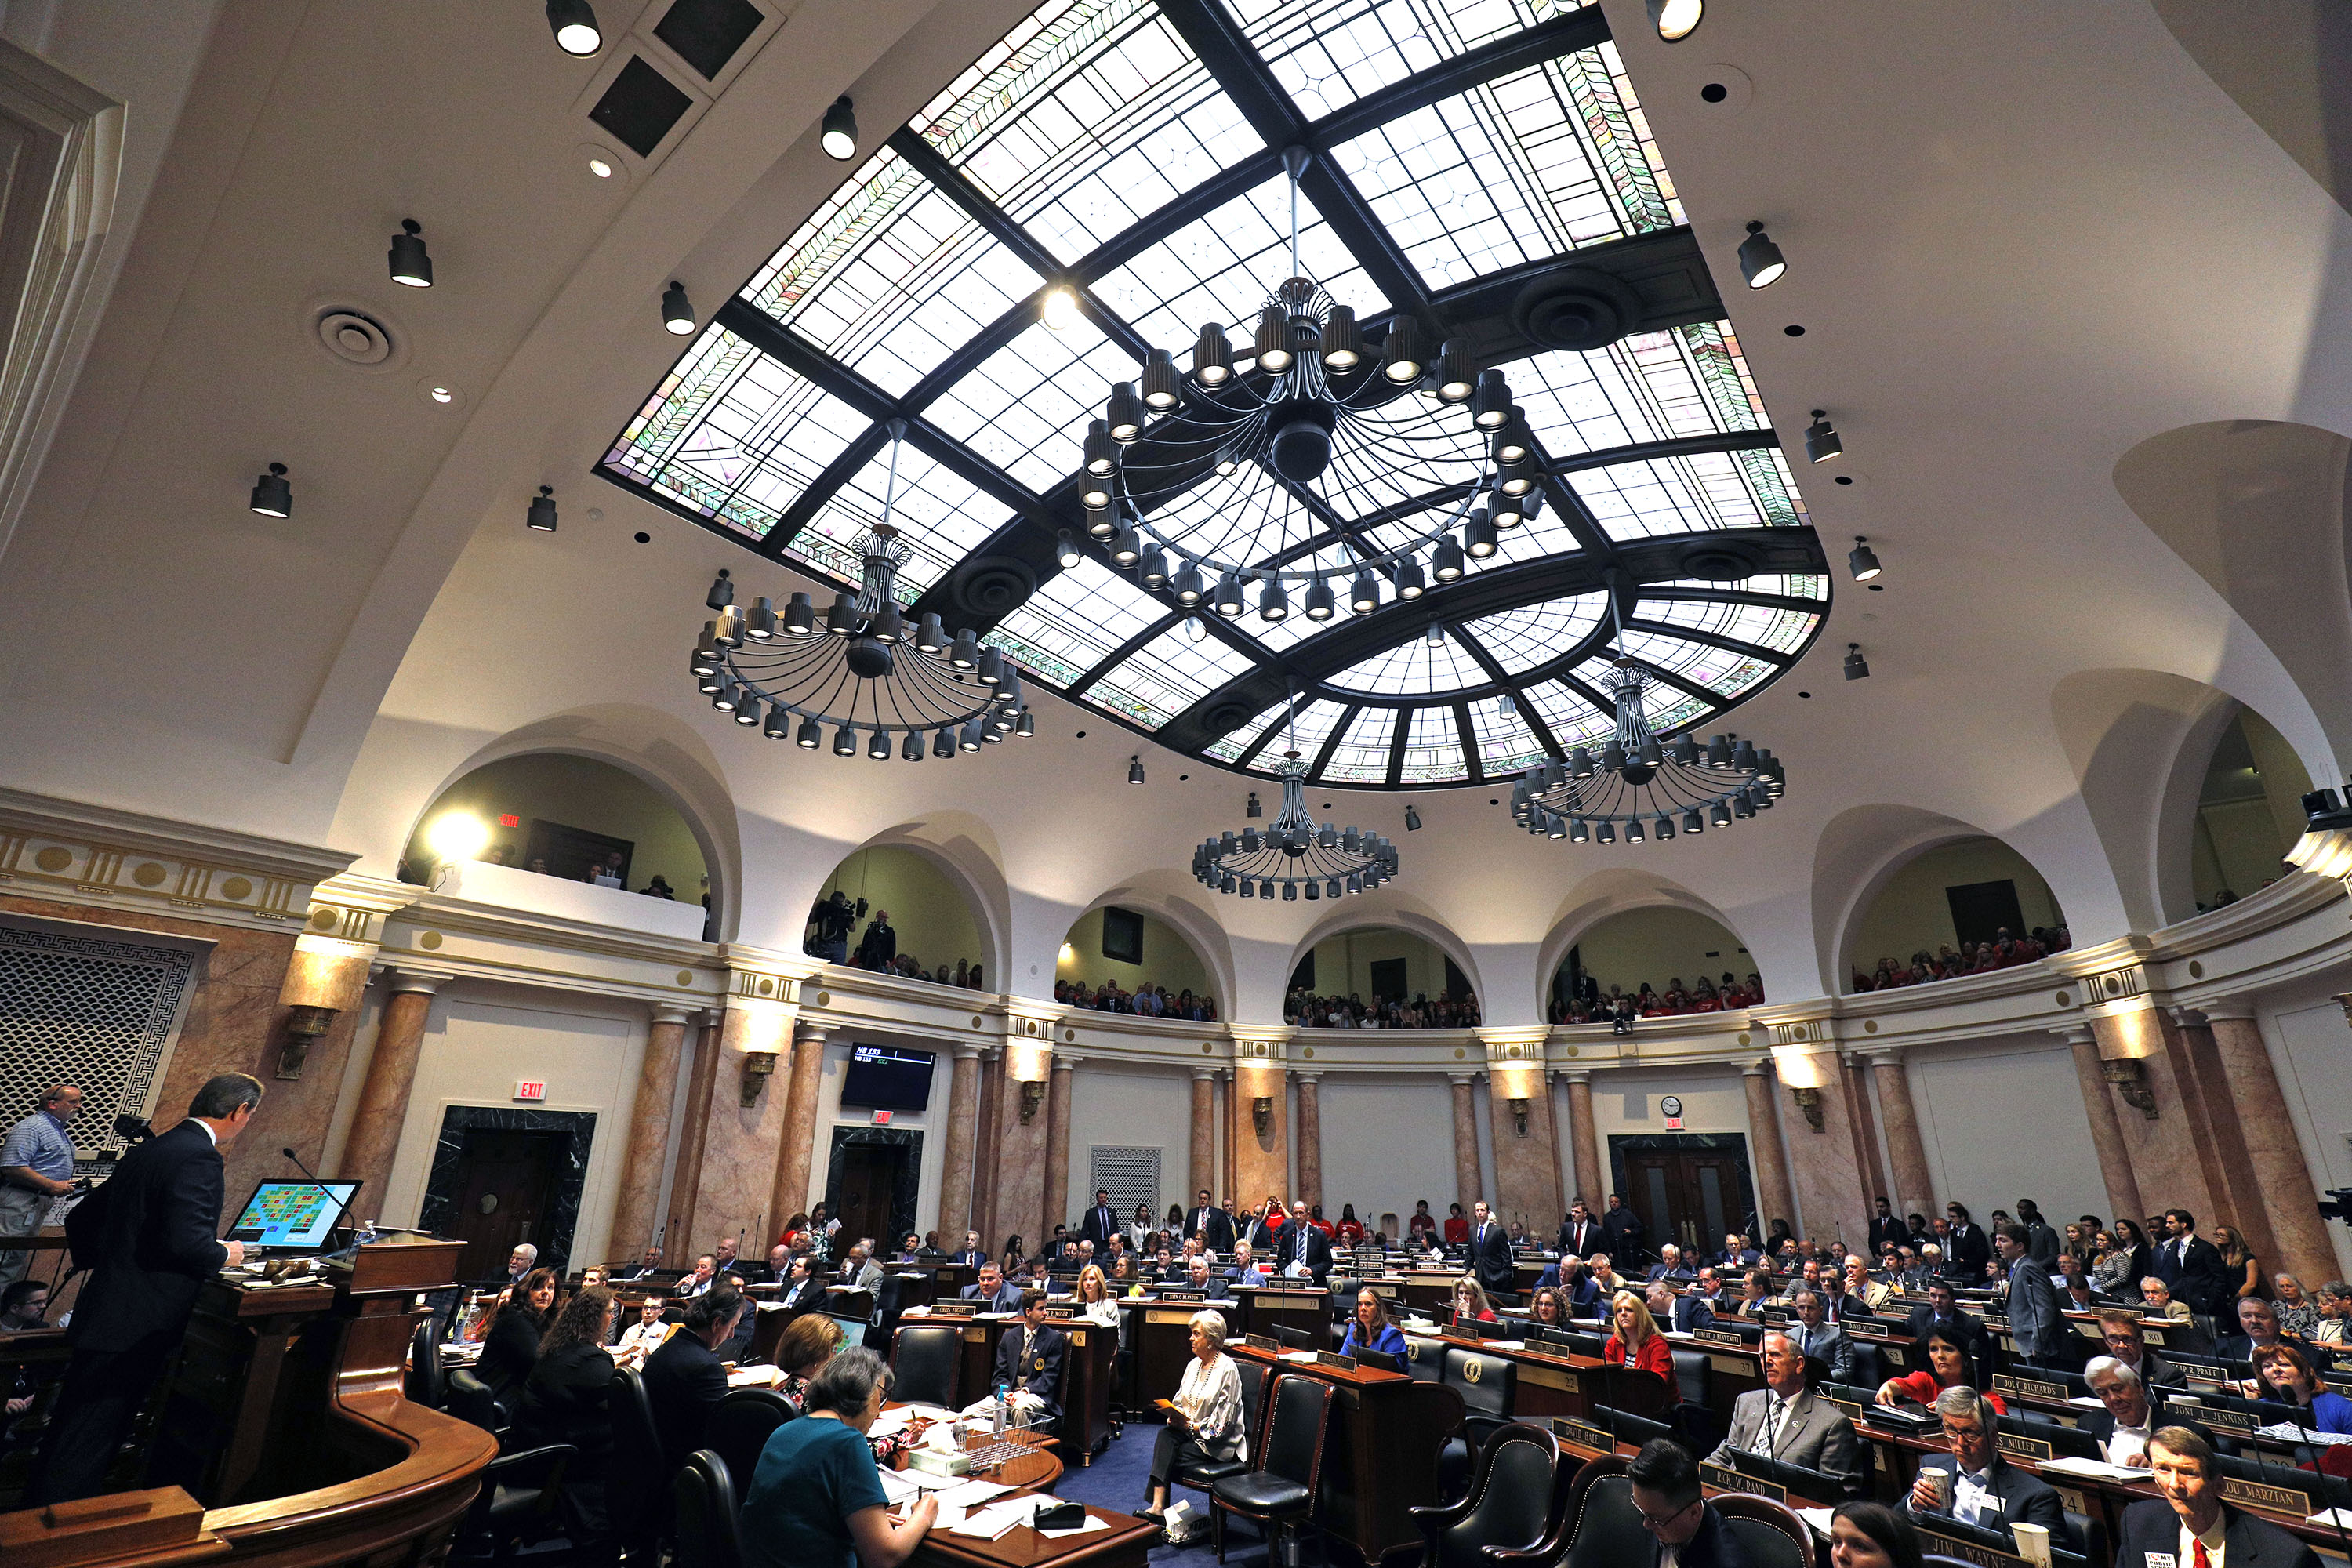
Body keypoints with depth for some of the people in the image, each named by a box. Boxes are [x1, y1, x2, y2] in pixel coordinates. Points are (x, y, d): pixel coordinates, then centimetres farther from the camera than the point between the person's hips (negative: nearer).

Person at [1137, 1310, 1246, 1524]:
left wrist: (1191, 1426, -18)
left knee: (1168, 1455, -24)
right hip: (1190, 1432, 7)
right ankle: (1157, 1505, -31)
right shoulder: (1193, 1364, 10)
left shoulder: (1227, 1369, -14)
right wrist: (1174, 1416, -6)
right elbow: (1179, 1401, 15)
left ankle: (1158, 1507, -12)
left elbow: (1223, 1424, -15)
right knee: (1164, 1436, -24)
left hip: (1219, 1444, -6)